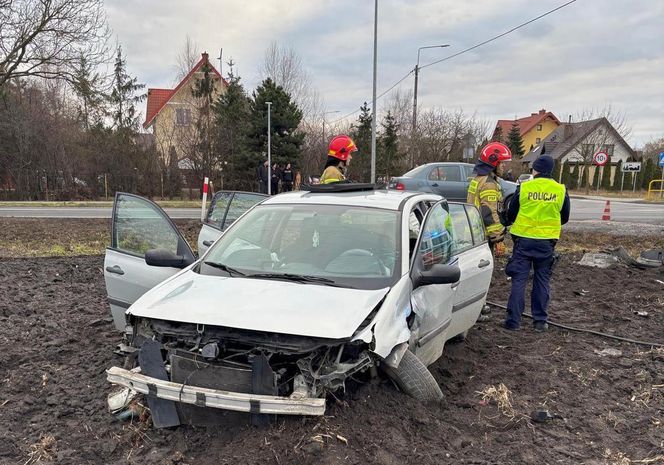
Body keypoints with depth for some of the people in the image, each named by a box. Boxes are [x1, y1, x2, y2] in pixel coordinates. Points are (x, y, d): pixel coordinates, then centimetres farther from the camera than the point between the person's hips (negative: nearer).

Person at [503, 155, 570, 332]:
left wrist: (512, 223, 22)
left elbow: (511, 214, 1)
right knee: (542, 281, 11)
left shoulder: (524, 188, -8)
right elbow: (564, 218, 11)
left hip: (524, 239, -2)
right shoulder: (561, 190, -1)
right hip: (547, 242, 2)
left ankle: (513, 319, 5)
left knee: (519, 279, 3)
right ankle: (540, 320, 16)